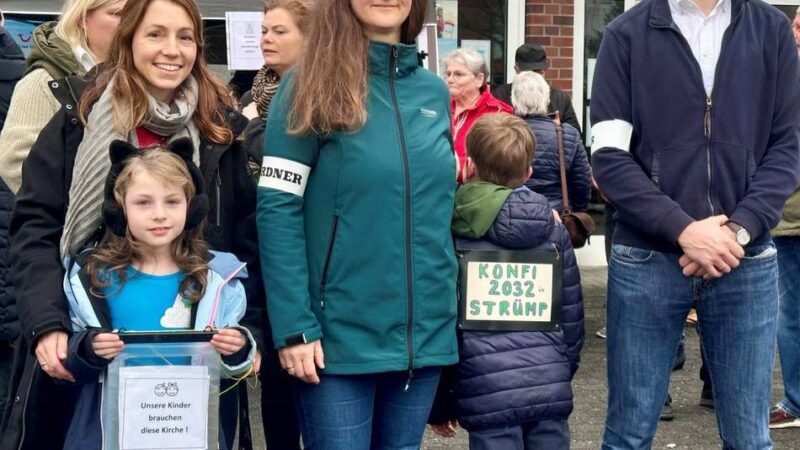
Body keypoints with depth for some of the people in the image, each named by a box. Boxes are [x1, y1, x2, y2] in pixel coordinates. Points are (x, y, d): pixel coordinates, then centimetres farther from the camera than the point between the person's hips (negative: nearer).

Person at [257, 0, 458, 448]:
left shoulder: (434, 91, 9)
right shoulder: (312, 85, -5)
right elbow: (278, 209, -10)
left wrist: (449, 312, 12)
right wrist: (294, 325, -16)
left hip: (424, 334, 5)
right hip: (340, 334, -4)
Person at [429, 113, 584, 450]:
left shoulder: (453, 232, -1)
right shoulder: (554, 230, 10)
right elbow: (572, 316, 14)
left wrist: (438, 404, 9)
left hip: (488, 390, -3)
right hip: (551, 385, 4)